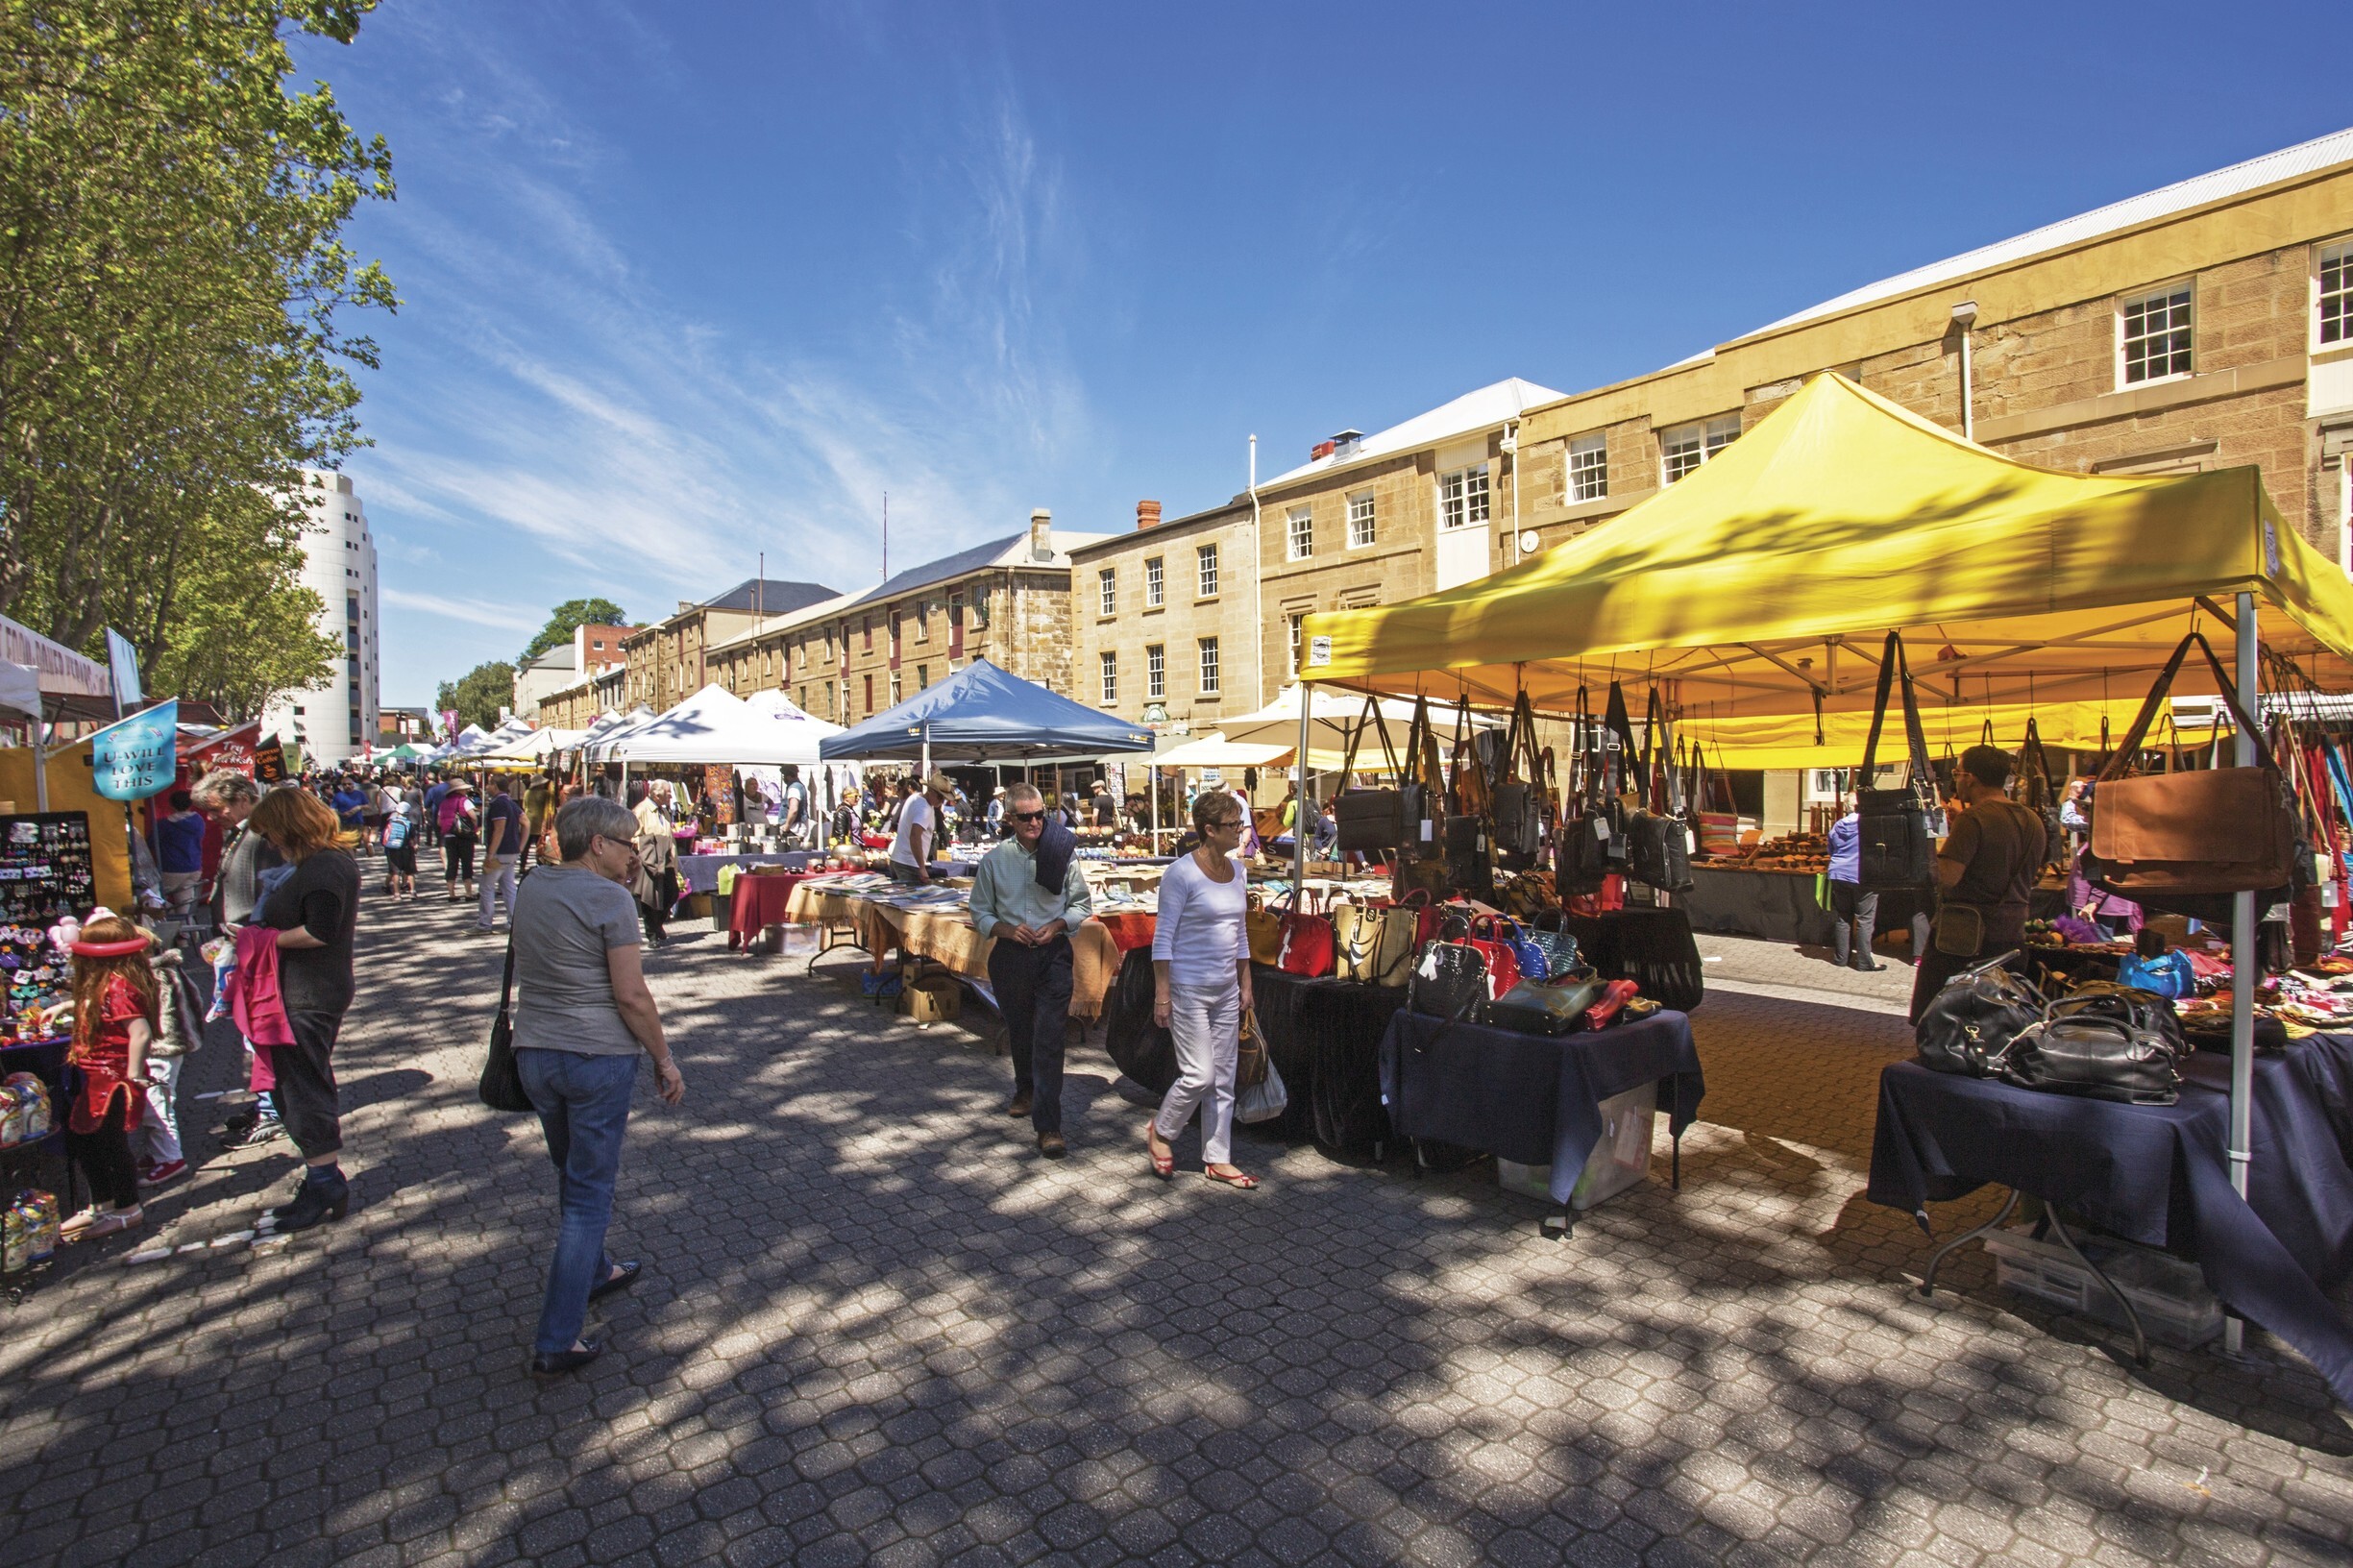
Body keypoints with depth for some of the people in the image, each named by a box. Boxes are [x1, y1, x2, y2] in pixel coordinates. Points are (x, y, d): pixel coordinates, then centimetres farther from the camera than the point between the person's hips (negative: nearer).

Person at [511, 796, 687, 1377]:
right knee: (590, 1193, 3)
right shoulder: (610, 898, -16)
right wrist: (664, 1060, -8)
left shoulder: (531, 887, 5)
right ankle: (557, 1342, 7)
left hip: (533, 1053, 7)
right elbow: (631, 995, -18)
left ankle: (594, 1271, 46)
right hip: (597, 1057, -7)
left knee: (572, 1176, 25)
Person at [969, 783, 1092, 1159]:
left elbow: (1081, 903, 5)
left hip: (1053, 952, -2)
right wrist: (1008, 930, -11)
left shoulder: (1063, 854, -3)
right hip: (1010, 955, 2)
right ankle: (1025, 1091, 48)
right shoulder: (994, 860, 1)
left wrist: (1057, 925, -12)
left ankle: (1048, 1126, -7)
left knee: (1049, 1039, -10)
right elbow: (980, 913, 7)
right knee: (1018, 1032, 20)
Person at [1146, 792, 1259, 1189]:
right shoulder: (1182, 873, -14)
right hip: (1188, 989, -7)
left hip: (1226, 991, 7)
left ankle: (1217, 1159, 22)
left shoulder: (1236, 871, 8)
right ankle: (1160, 1132, 20)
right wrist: (1162, 994, -15)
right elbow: (1163, 937, -13)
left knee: (1224, 1078, 10)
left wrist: (1245, 985, 15)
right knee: (1199, 1075, -6)